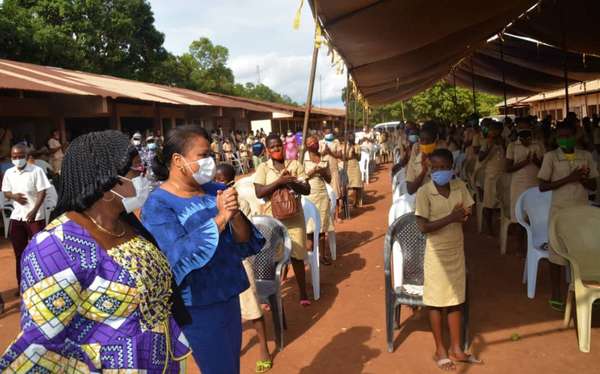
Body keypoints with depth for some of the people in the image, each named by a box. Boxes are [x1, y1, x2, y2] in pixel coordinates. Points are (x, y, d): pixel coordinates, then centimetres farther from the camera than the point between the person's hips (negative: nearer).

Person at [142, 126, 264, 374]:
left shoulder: (216, 191, 0)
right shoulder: (157, 205, -15)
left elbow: (246, 244, -3)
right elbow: (180, 257, -26)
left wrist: (235, 216, -23)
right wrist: (220, 218, -28)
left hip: (228, 296, 6)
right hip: (196, 306, -5)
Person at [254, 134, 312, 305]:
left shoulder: (295, 164, 1)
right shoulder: (263, 168, -2)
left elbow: (307, 189, -3)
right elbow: (259, 193, -14)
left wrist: (292, 182, -20)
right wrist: (279, 181, -22)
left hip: (294, 217, 1)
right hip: (272, 217, 0)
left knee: (297, 255, 6)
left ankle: (303, 293, 21)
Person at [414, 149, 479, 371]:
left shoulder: (460, 186, -1)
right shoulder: (424, 192, -16)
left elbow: (468, 214, 5)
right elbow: (423, 227, -19)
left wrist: (462, 216, -18)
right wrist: (450, 218, -25)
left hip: (457, 250, 5)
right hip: (437, 252, -5)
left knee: (456, 300, 13)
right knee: (437, 301, 6)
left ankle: (456, 349, 27)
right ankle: (440, 351, 20)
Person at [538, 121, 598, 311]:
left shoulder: (586, 156, 4)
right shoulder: (551, 156, -5)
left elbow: (593, 186, 7)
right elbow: (542, 186, -8)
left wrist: (583, 179, -15)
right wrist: (568, 179, -18)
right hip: (559, 211, -2)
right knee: (557, 252, 4)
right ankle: (556, 293, 17)